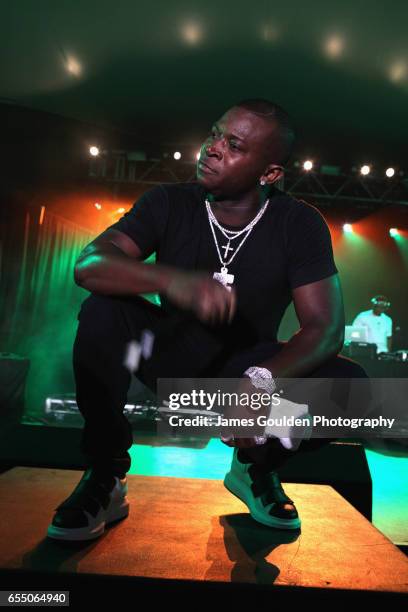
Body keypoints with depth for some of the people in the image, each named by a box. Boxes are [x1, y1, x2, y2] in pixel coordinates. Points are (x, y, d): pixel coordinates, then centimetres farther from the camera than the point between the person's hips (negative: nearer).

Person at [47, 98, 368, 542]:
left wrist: (261, 380, -36)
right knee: (102, 312, -27)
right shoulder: (170, 203, -9)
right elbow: (88, 264, -22)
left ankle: (255, 467, 6)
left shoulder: (300, 224, -10)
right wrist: (172, 280, -42)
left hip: (247, 367, 1)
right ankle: (104, 479, -9)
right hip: (172, 355, 0)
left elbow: (325, 327, -17)